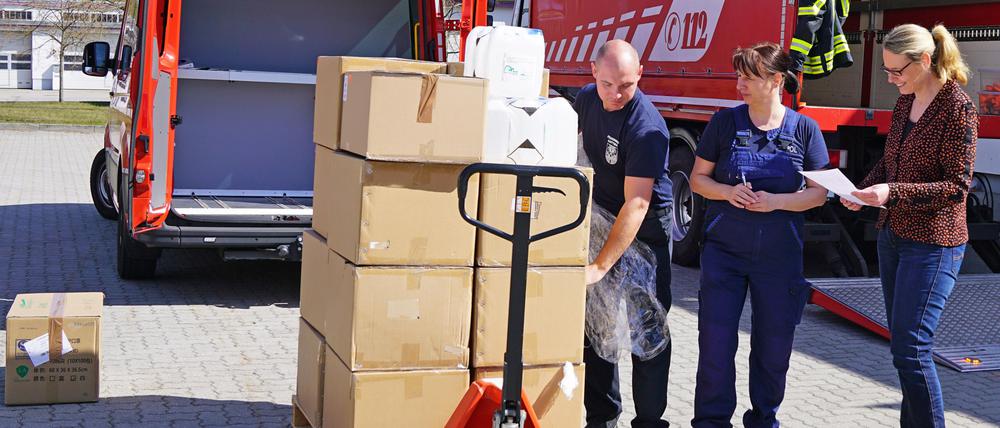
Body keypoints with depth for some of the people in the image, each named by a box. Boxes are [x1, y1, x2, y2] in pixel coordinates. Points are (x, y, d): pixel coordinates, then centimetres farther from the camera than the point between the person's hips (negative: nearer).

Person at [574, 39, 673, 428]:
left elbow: (636, 204, -34)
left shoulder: (647, 127, -28)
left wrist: (600, 266, -39)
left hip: (645, 228, -7)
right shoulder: (587, 99, -5)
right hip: (601, 218, 7)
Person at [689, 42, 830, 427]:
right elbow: (698, 178, 4)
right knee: (716, 341, 0)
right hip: (724, 252, 0)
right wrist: (728, 192, -16)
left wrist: (776, 201, -16)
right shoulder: (725, 122, 0)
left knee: (774, 344, 9)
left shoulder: (804, 128, -1)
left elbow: (819, 193, 1)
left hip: (780, 256, 0)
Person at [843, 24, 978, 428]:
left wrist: (893, 193, -27)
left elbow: (957, 186, -17)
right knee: (903, 344, 14)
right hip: (893, 236, 8)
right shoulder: (905, 103, 9)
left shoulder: (957, 109, -14)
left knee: (910, 349, -10)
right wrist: (864, 190, -2)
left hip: (932, 243, -8)